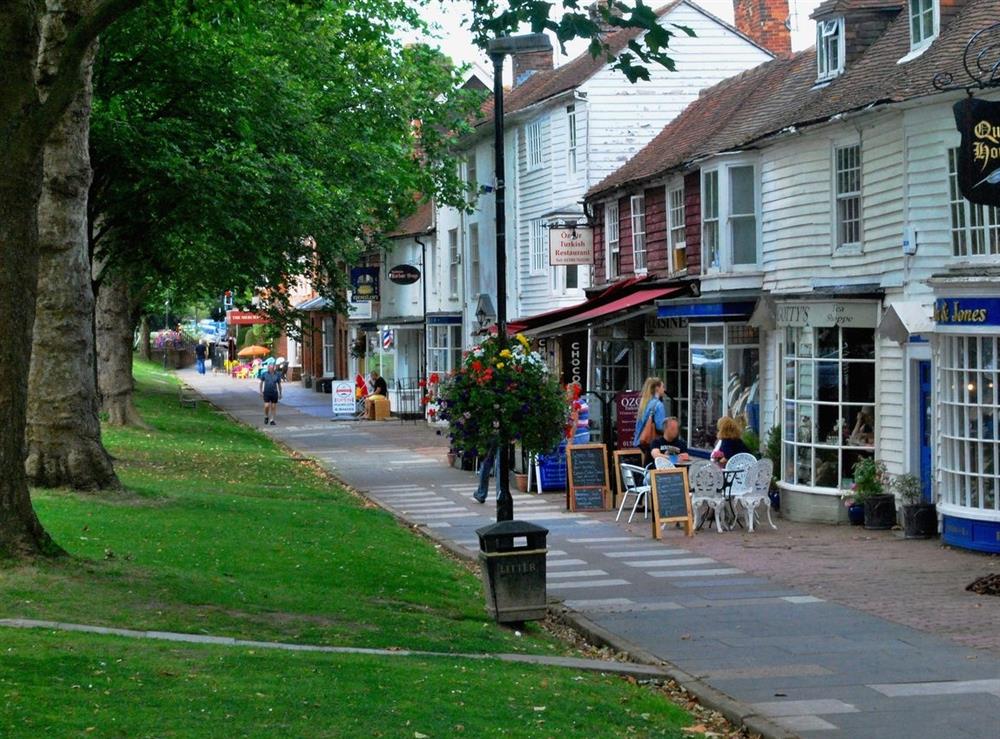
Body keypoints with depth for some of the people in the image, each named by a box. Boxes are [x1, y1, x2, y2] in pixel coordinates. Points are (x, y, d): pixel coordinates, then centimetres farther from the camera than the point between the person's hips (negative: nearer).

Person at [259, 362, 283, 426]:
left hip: (274, 393, 1)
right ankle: (266, 417, 17)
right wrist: (261, 392, 2)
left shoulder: (277, 375, -3)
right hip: (266, 392, -1)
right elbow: (261, 383, 6)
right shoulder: (265, 374, -4)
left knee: (273, 407, 4)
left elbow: (279, 384, 6)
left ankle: (271, 420, 15)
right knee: (267, 406, -9)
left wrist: (280, 394, 8)